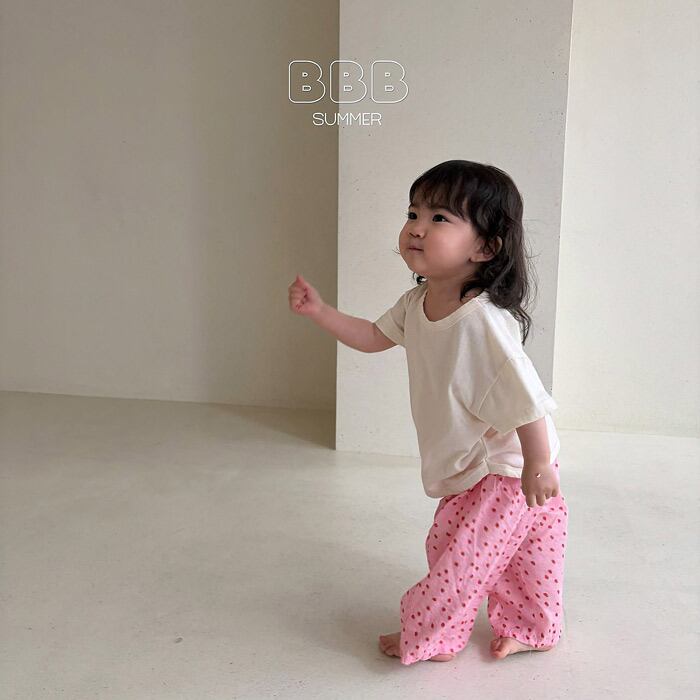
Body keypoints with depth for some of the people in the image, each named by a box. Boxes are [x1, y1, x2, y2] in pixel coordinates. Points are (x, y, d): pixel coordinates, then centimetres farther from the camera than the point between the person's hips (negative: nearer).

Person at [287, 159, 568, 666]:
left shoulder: (482, 320, -35)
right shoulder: (417, 303, -5)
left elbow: (525, 396, -31)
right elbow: (373, 337, 10)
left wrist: (538, 462, -22)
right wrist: (319, 311, -1)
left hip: (505, 469, -8)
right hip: (468, 467, 8)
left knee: (457, 554, 6)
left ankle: (429, 637, 29)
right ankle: (531, 630, 43)